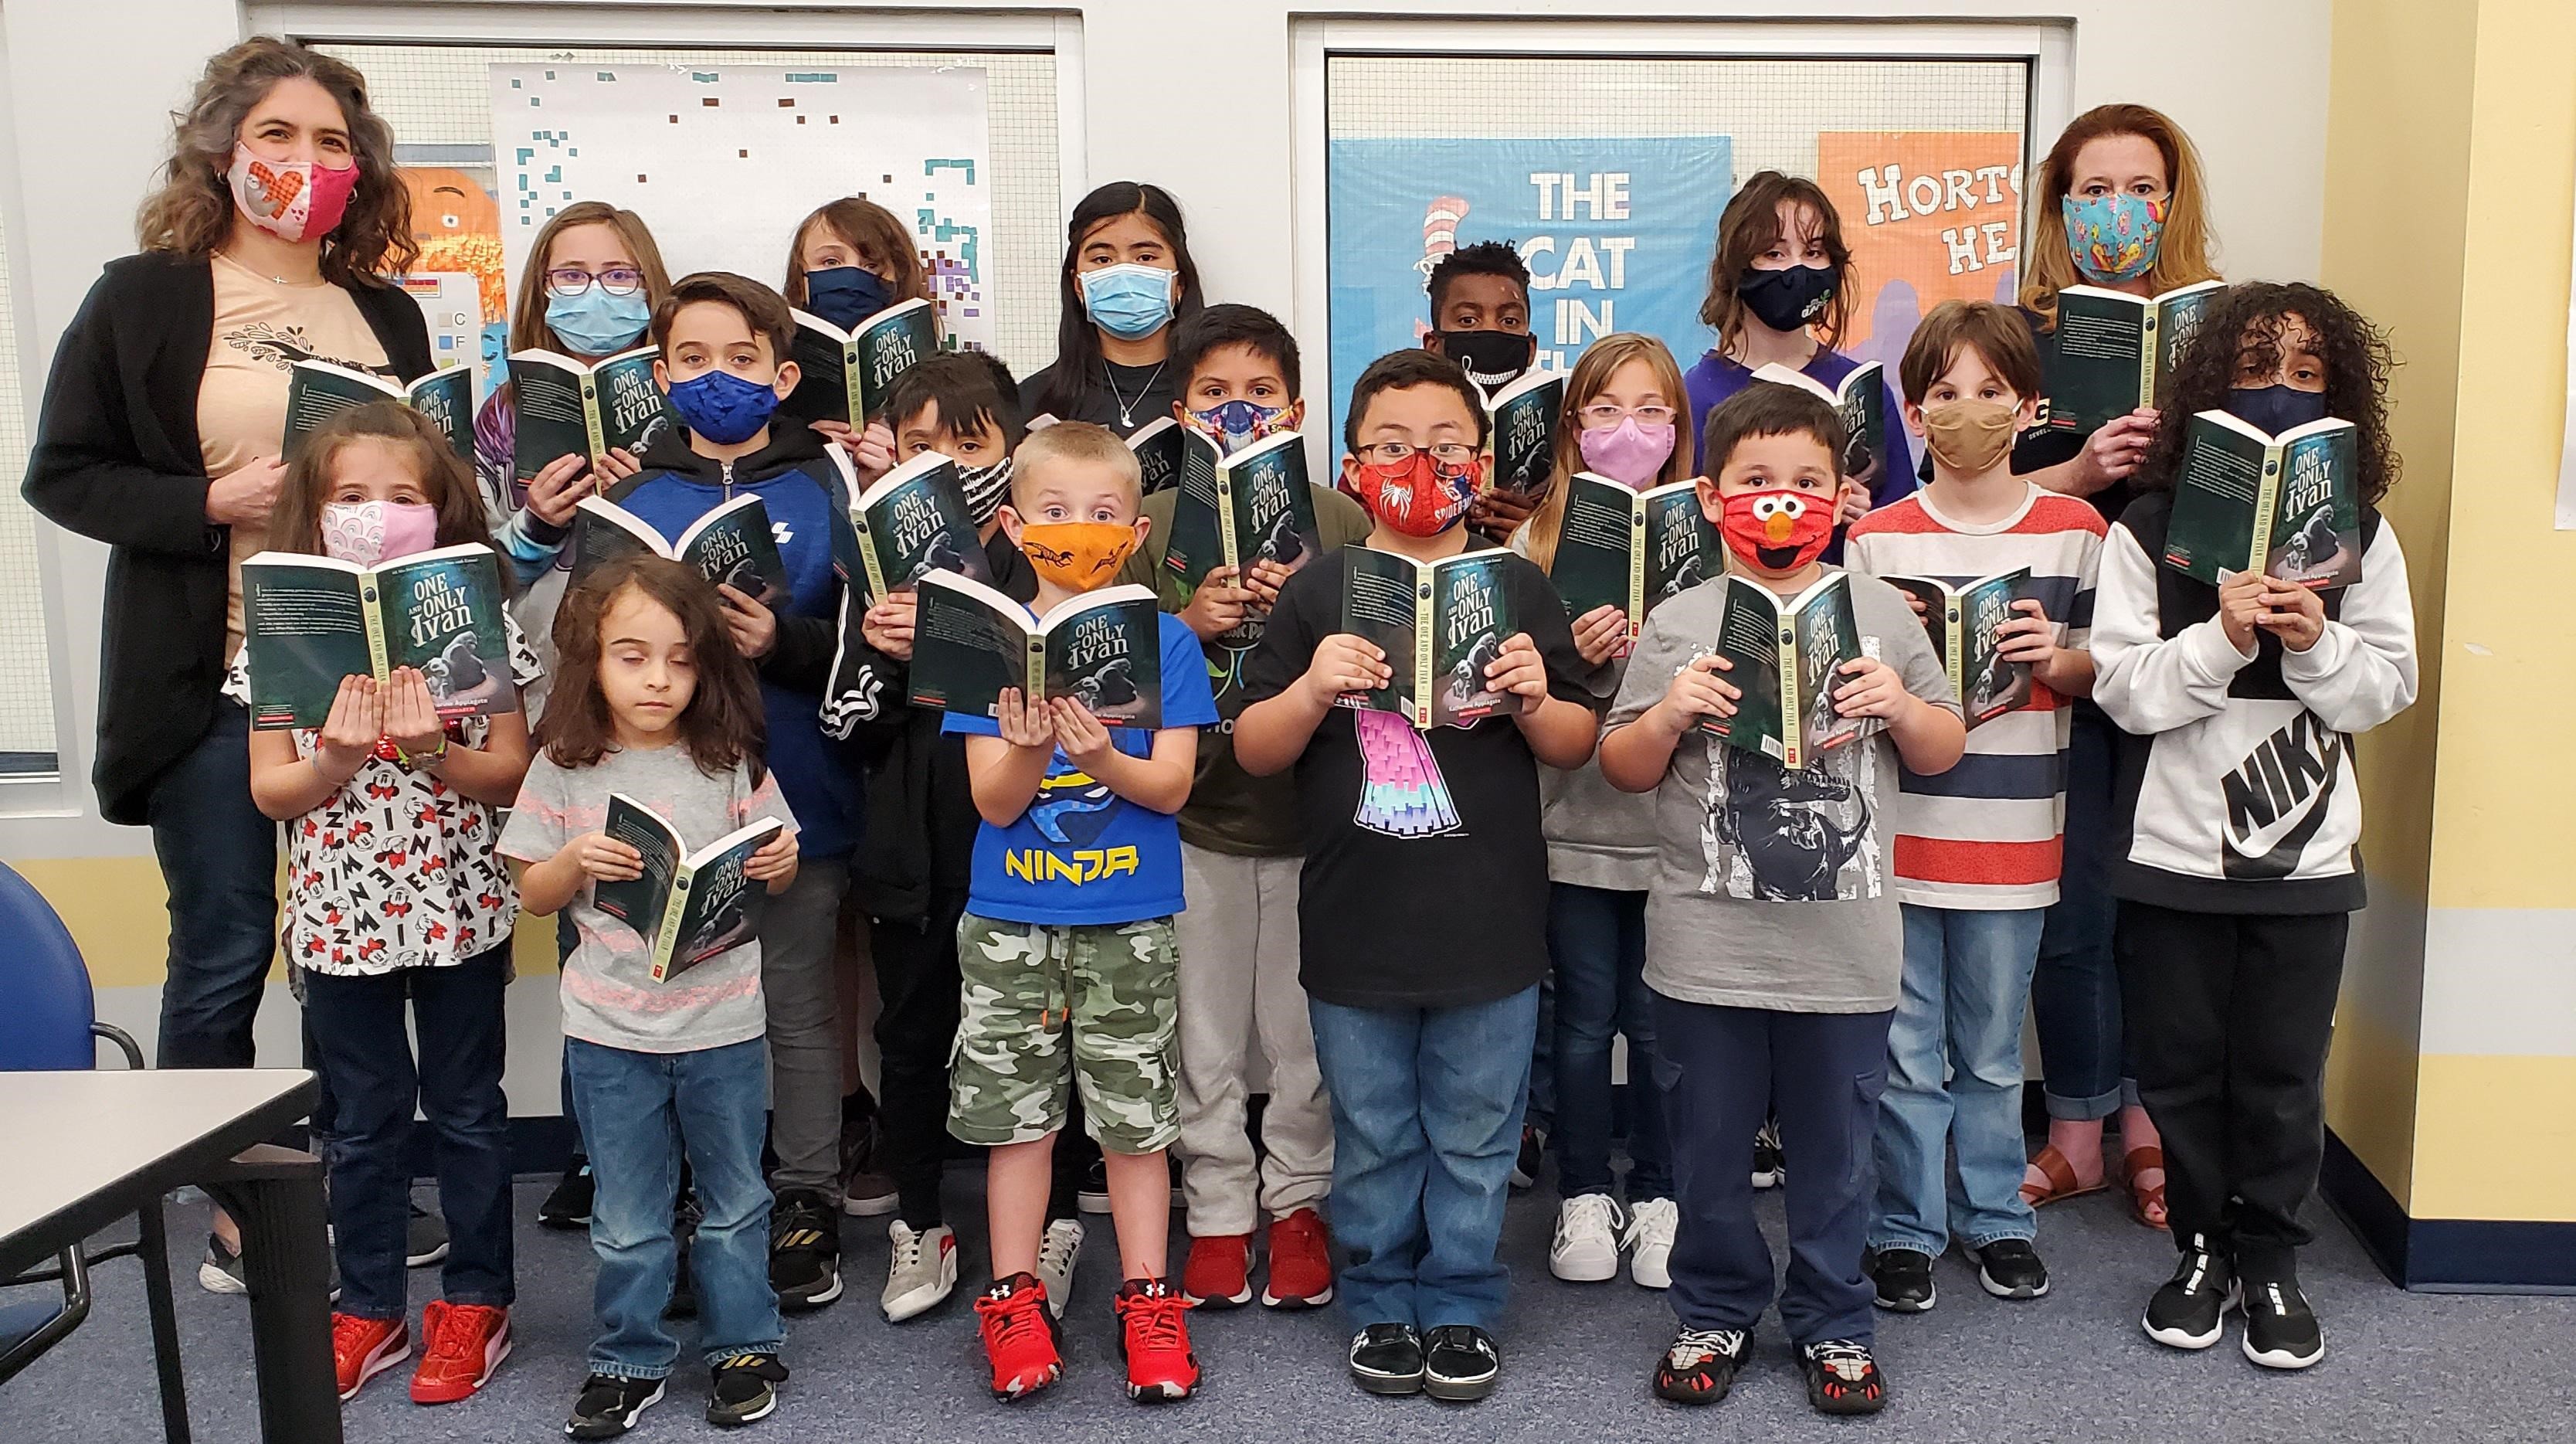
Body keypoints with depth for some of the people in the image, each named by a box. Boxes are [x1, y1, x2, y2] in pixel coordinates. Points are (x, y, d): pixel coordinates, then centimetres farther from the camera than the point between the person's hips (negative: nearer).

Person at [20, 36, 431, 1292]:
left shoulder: (388, 316, 10)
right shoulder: (144, 299, -1)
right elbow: (61, 474, -2)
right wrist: (213, 504, -15)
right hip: (213, 683, -3)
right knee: (224, 954, 5)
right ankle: (225, 1211, 23)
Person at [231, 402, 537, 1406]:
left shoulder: (476, 622, -6)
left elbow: (513, 769, -6)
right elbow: (267, 790, -2)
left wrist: (434, 756, -24)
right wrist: (335, 761, -21)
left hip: (460, 914, -1)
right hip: (340, 919, 2)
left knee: (468, 1111, 11)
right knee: (363, 1123, 15)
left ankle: (475, 1301, 25)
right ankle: (369, 1309, 30)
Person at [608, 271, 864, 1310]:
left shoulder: (823, 487, 2)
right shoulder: (631, 497, 7)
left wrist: (781, 640, -21)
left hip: (796, 796, -2)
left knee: (796, 1005, 8)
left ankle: (807, 1204, 21)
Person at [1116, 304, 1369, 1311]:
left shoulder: (1339, 520, 1)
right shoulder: (1156, 526, 3)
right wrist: (1192, 623, -15)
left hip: (1310, 812, 0)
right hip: (1195, 819, 1)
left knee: (1305, 1029, 9)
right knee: (1204, 1030, 9)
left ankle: (1297, 1202, 27)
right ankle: (1218, 1211, 25)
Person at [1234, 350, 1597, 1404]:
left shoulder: (1517, 589, 3)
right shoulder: (1317, 596, 1)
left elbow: (1576, 746, 5)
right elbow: (1253, 752, 1)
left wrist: (1537, 700, -16)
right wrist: (1310, 691, -18)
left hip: (1490, 924, 0)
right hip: (1354, 925, 0)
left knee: (1473, 1138, 12)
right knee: (1372, 1140, 14)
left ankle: (1461, 1309, 29)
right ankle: (1381, 1305, 32)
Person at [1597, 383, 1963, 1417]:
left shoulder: (1881, 612, 4)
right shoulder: (1679, 624, -1)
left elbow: (1944, 754, 11)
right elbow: (1622, 771, 3)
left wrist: (1903, 708, -9)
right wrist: (1667, 716, -17)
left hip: (1845, 944, 1)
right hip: (1707, 947, 0)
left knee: (1834, 1148, 13)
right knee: (1709, 1148, 12)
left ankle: (1832, 1321, 32)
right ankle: (1715, 1312, 32)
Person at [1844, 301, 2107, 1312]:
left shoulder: (2076, 533, 3)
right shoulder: (1877, 537, 1)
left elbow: (2106, 667, 8)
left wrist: (2054, 661, -13)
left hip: (2013, 837, 1)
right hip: (1897, 832, 0)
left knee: (1992, 1049, 13)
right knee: (1905, 1050, 6)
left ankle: (1996, 1217, 30)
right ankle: (1905, 1229, 21)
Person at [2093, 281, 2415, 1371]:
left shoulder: (2361, 534, 3)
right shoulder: (2150, 527, -5)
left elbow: (2389, 688, 1)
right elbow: (2122, 688, -10)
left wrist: (2316, 640, -17)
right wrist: (2222, 637, -24)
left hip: (2307, 856, 1)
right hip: (2174, 852, -1)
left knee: (2283, 1074, 9)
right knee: (2181, 1067, 9)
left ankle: (2270, 1263, 26)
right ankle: (2203, 1250, 28)